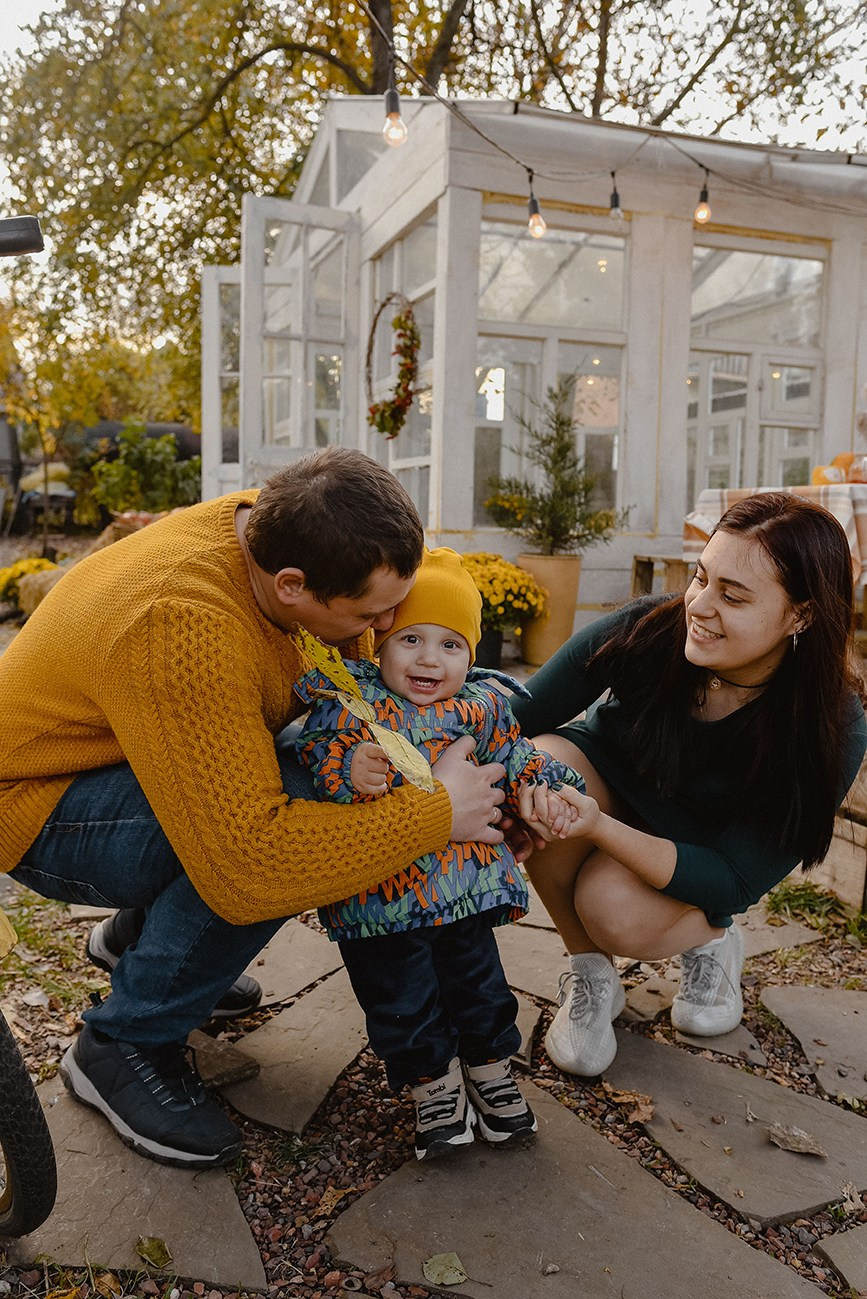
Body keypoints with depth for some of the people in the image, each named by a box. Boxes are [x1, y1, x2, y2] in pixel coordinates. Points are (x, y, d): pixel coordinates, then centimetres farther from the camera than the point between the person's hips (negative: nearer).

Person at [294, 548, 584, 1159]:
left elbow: (514, 759, 14)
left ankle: (490, 1066, 41)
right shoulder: (345, 705, -7)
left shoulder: (481, 707, 2)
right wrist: (346, 776, -29)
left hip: (466, 881, 2)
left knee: (477, 981, 16)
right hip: (379, 896, -2)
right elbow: (308, 767, -10)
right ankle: (433, 1082, 32)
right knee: (401, 998, 9)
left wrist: (545, 792, -2)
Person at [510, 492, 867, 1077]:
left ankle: (713, 942, 7)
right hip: (605, 778, 2)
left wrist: (600, 827, -43)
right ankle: (591, 976, -8)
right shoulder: (646, 630, -28)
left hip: (691, 860, -2)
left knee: (614, 908, -33)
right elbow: (518, 718, -20)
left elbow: (734, 882, -28)